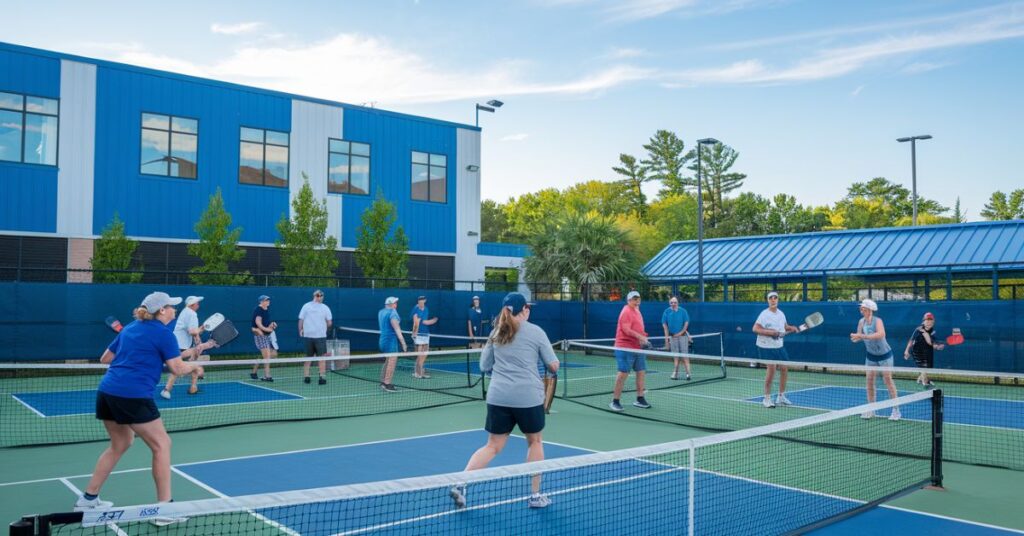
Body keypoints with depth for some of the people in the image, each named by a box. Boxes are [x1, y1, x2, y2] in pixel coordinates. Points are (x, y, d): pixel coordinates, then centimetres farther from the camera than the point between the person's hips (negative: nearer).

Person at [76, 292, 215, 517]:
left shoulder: (129, 328, 19)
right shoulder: (163, 333, -4)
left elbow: (105, 358, 25)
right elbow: (178, 368, -6)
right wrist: (194, 366, 13)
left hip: (106, 391, 8)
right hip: (133, 396, -8)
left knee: (120, 444, 26)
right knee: (162, 445, 2)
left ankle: (88, 499, 32)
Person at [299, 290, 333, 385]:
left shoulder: (305, 306, -1)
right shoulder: (325, 308, -4)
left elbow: (301, 320, -1)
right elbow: (329, 323, -2)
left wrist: (300, 330, 13)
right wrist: (327, 329, 17)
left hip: (308, 335, 2)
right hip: (320, 336, -2)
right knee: (322, 357, 4)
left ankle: (306, 377, 17)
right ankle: (322, 378, 1)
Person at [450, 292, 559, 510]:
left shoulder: (496, 333, 10)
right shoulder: (535, 331, -1)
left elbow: (484, 366, 13)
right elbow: (553, 366, 1)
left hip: (498, 396, 3)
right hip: (528, 396, -3)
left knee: (493, 446, 11)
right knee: (534, 442, 18)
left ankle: (460, 483, -3)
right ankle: (535, 495, 25)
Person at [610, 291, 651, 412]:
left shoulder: (637, 311, 16)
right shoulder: (626, 312, -13)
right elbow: (626, 330, -22)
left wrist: (643, 339, 10)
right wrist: (640, 337, -29)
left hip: (637, 347, 9)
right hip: (626, 348, -9)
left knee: (641, 372, 10)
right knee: (623, 373, -7)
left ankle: (640, 399, 21)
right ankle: (615, 401, 0)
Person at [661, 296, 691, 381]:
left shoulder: (683, 311, -1)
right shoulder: (666, 312, 2)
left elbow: (686, 322, 0)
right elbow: (664, 324, 3)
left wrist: (681, 332, -8)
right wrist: (667, 336, -3)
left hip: (682, 335, -1)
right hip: (672, 336, 1)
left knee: (684, 355, -5)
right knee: (675, 356, 4)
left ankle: (688, 373, -6)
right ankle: (675, 373, 9)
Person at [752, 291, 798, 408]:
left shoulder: (781, 314, 7)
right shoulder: (764, 314, -15)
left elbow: (785, 326, 23)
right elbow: (755, 329, -21)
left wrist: (792, 328, 2)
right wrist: (770, 332, -28)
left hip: (779, 346, 7)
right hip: (766, 347, -7)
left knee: (784, 368, 7)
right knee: (771, 369, -11)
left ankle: (781, 397, 22)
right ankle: (767, 398, 3)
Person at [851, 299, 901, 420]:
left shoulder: (877, 321, -22)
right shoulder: (861, 321, -5)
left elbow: (881, 334, -40)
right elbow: (859, 336, -1)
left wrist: (862, 336, -46)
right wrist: (855, 337, -25)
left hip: (884, 354, -5)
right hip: (871, 355, 5)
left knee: (888, 379, -6)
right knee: (869, 380, 2)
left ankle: (896, 410, 2)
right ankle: (871, 410, 11)